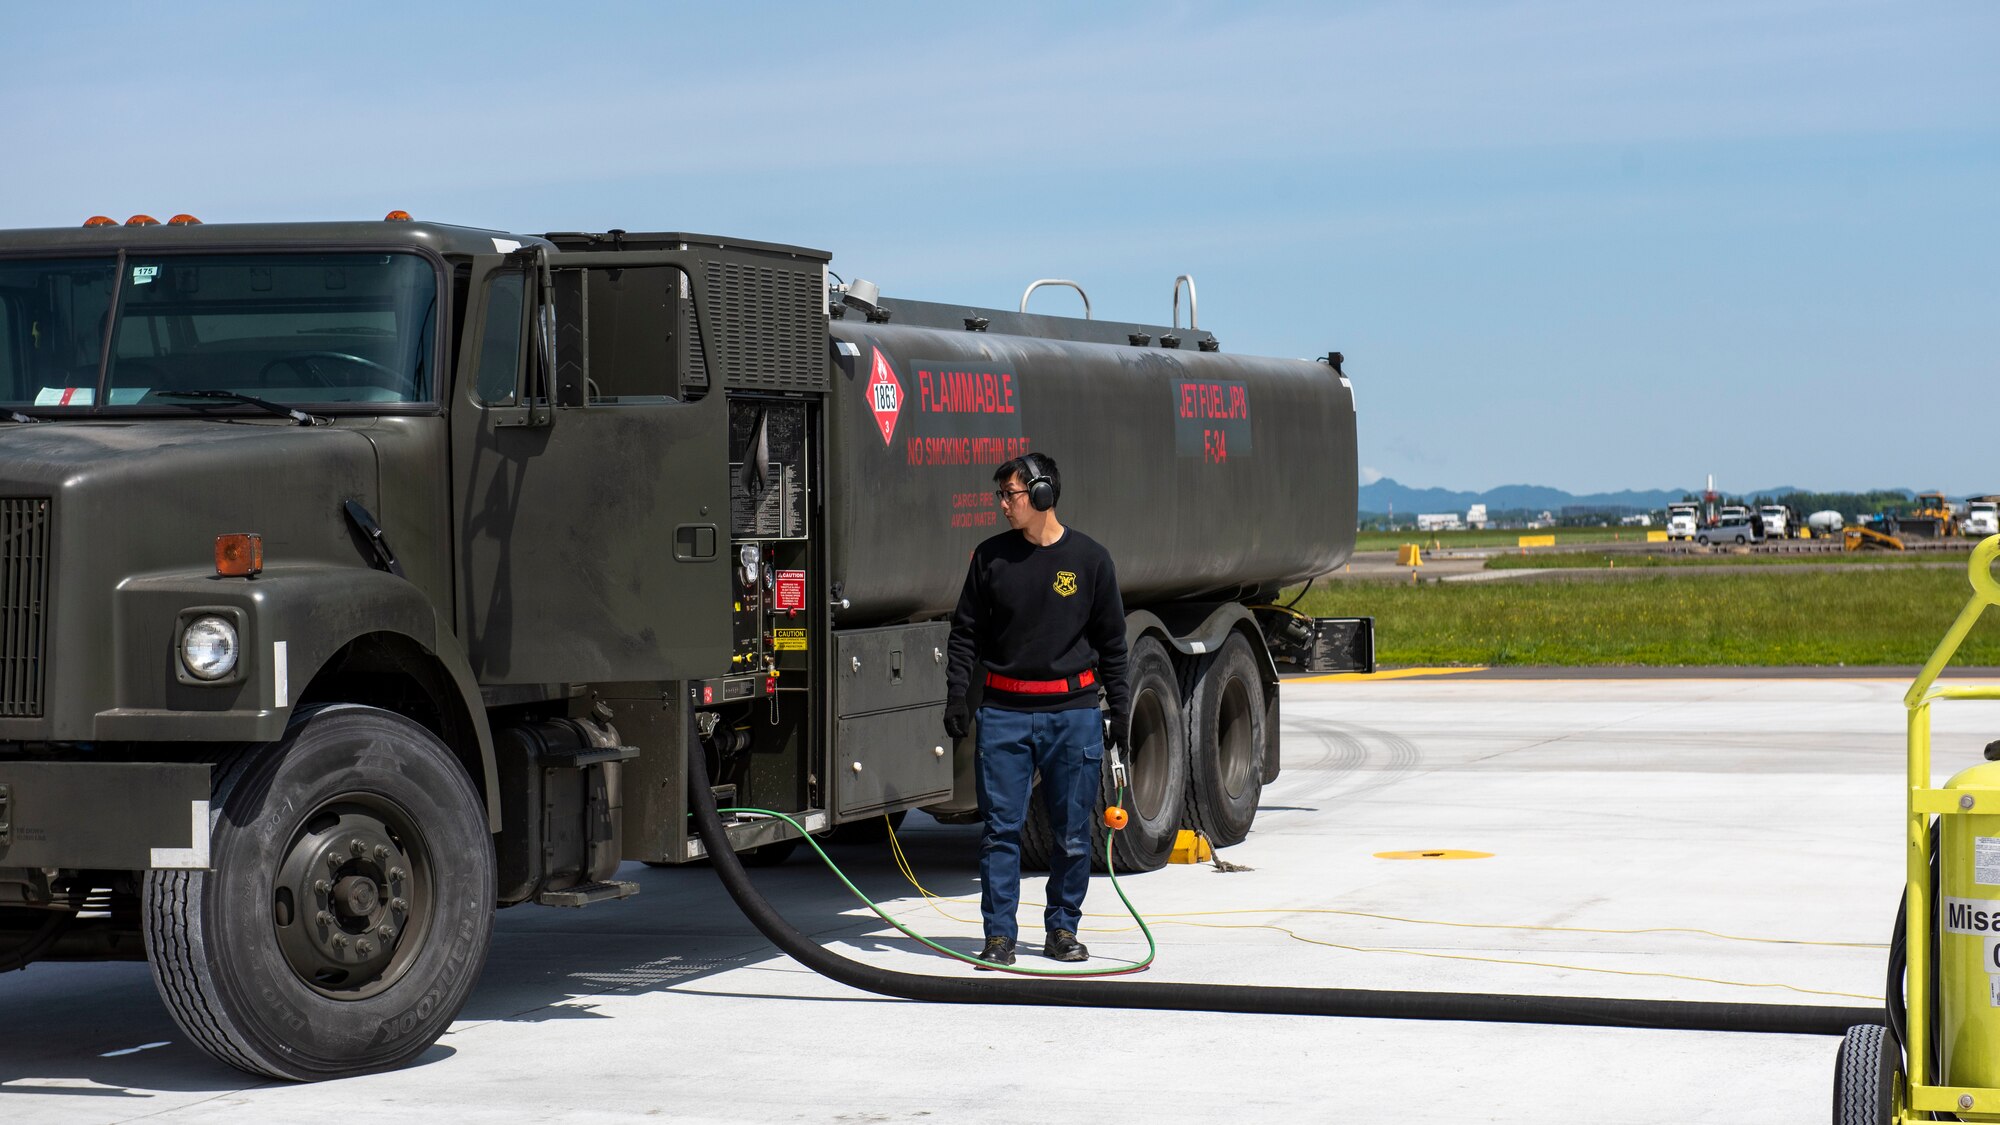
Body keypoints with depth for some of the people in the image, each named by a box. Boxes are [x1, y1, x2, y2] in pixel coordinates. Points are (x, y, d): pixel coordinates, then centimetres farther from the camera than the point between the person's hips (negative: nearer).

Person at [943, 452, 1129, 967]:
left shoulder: (1090, 558, 3)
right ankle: (999, 934, 4)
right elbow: (966, 631, 11)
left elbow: (1111, 641, 9)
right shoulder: (991, 557, 6)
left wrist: (1119, 710, 6)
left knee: (1072, 832, 4)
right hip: (1005, 712, 1)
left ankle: (1062, 929, 16)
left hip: (1073, 712, -1)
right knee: (1001, 828, -2)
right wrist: (957, 693, 0)